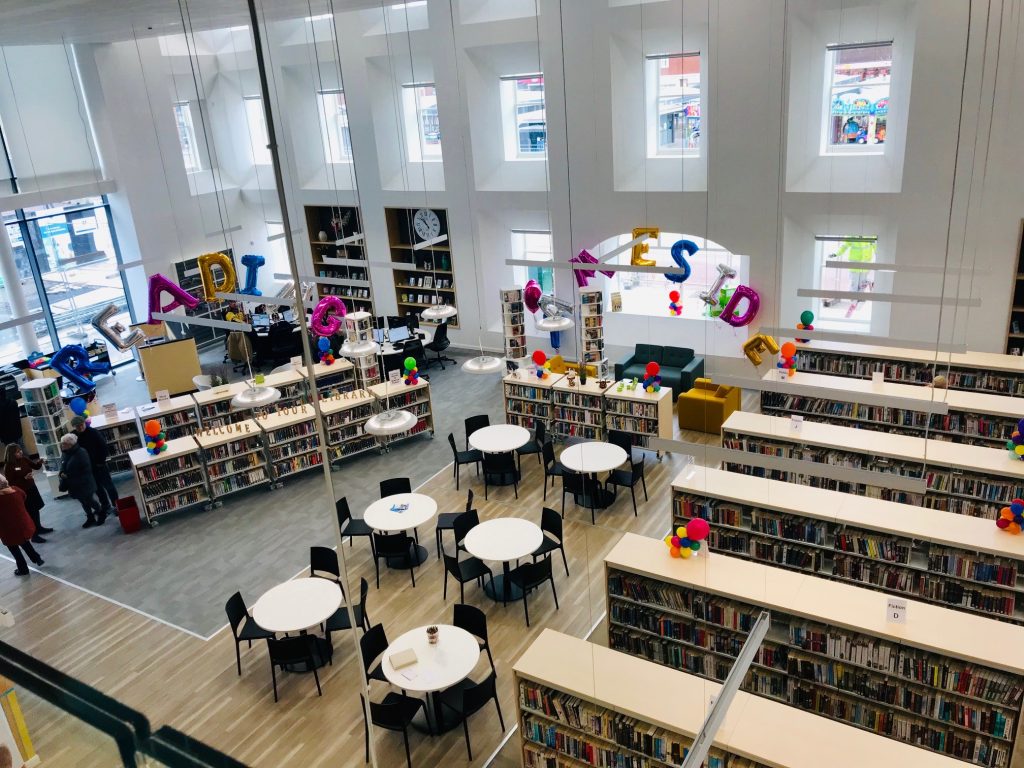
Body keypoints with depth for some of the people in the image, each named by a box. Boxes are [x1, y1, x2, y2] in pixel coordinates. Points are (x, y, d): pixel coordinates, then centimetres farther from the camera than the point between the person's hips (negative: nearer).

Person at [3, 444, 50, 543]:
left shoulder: (24, 459, -4)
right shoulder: (8, 466, -21)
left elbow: (35, 466, 8)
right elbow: (10, 482, -19)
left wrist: (40, 462, -14)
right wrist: (24, 478, -29)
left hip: (32, 488, 7)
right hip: (22, 492, -7)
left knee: (36, 509, 21)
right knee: (29, 513, 0)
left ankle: (39, 528, 40)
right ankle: (34, 535, 10)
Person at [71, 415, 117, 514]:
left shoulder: (93, 432, -13)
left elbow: (103, 447, -11)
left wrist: (101, 461, -13)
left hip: (99, 464, -4)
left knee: (108, 485, 2)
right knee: (97, 488, 13)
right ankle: (105, 506, 24)